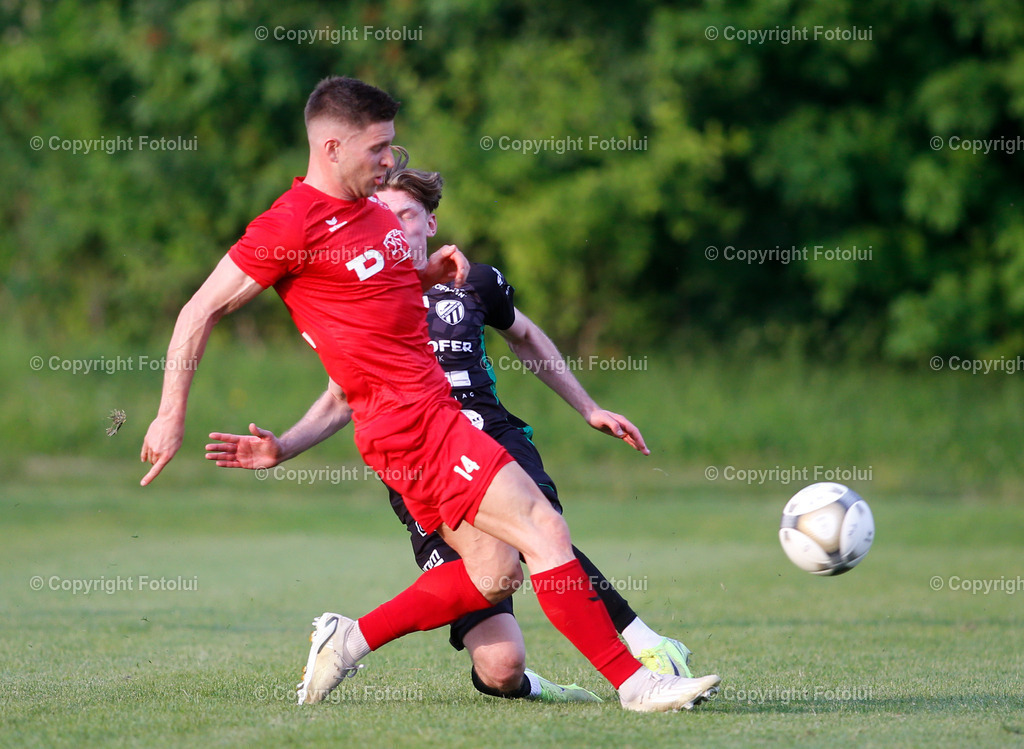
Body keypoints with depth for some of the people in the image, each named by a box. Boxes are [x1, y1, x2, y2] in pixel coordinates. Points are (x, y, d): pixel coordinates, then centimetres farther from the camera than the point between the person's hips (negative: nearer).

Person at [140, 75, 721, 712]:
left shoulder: (374, 209, 14)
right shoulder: (293, 224, -12)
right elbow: (201, 312, -9)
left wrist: (432, 270, 10)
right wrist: (172, 415, -11)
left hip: (435, 405, 10)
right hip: (409, 420, -10)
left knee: (495, 573, 6)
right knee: (546, 532, -13)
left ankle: (351, 639, 13)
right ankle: (632, 681, -10)